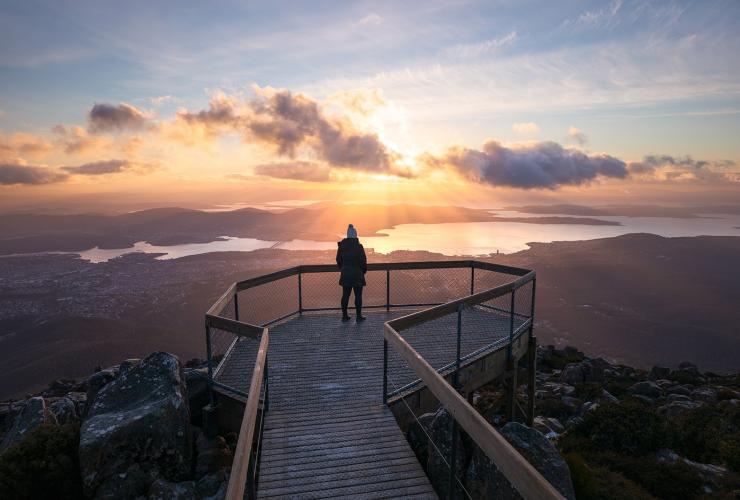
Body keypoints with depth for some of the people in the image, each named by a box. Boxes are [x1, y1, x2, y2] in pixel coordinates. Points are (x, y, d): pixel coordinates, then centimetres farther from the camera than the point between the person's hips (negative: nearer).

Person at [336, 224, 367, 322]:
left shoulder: (341, 246, 1)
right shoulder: (358, 246, -14)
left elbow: (338, 260, 9)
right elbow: (363, 261, -11)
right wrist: (364, 270, 6)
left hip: (345, 274, 5)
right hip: (357, 274, -4)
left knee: (345, 295, 11)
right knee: (358, 295, 4)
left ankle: (344, 315, 17)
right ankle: (358, 316, 10)